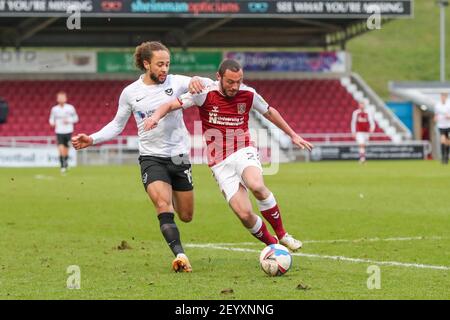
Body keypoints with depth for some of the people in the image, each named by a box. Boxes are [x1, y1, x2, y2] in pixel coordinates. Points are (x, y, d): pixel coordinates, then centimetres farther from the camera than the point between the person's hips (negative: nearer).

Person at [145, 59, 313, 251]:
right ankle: (272, 245, 10)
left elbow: (269, 112, 18)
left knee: (257, 186, -34)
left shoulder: (248, 94, -1)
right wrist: (156, 116, -31)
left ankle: (282, 235, -16)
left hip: (244, 152, 0)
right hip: (220, 163, 0)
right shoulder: (205, 94, -8)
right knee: (245, 214, -15)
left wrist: (293, 135, 25)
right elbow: (171, 105, -9)